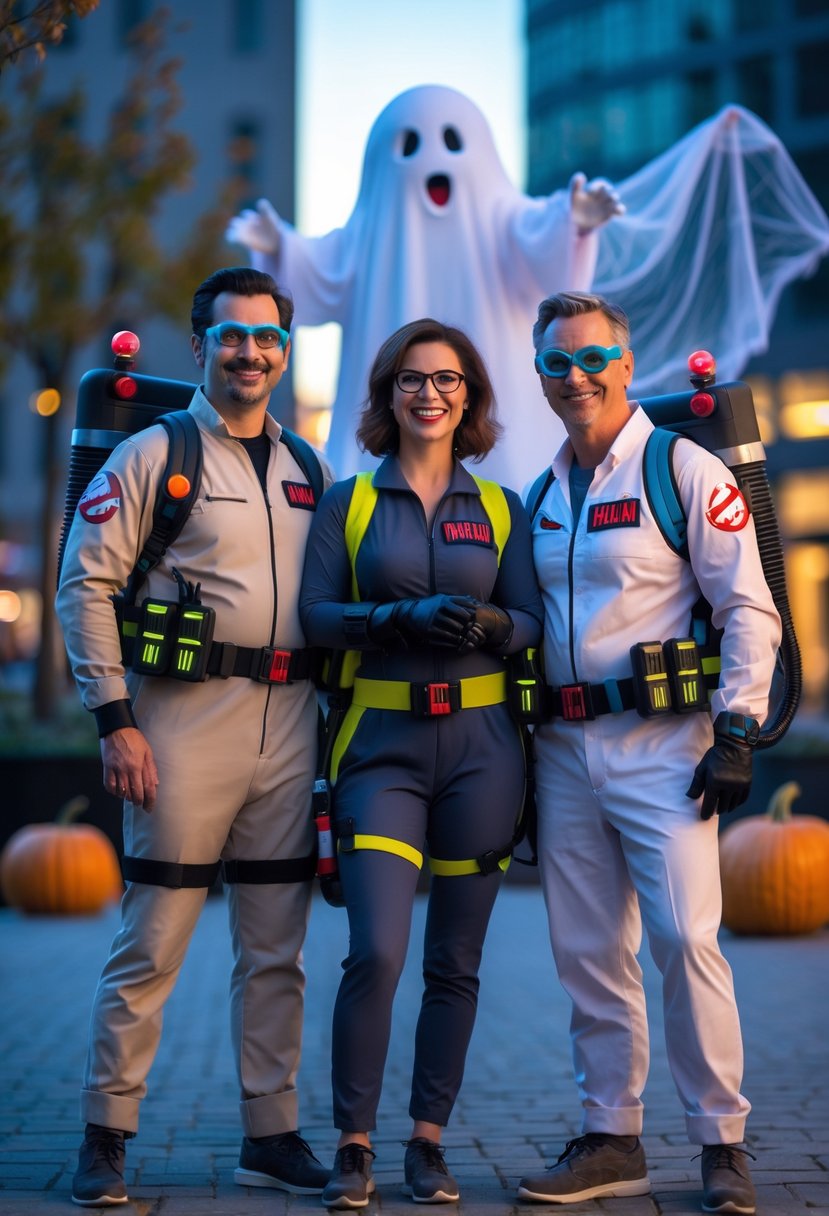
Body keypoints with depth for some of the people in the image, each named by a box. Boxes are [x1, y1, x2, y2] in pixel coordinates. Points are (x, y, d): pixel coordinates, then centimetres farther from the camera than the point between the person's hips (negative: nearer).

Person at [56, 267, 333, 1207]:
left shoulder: (307, 471, 16)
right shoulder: (152, 455, -1)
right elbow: (84, 584, -5)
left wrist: (329, 707, 13)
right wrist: (115, 717, -11)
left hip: (288, 723, 5)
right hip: (188, 716, -5)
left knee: (276, 949, 9)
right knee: (153, 941, -3)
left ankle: (271, 1134, 18)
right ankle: (105, 1135, 7)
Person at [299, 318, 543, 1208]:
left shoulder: (500, 508, 11)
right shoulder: (348, 501, 7)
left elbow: (532, 621, 5)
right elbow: (316, 613, -2)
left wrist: (485, 621, -16)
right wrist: (405, 617, -17)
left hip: (480, 744, 2)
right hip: (382, 743, -2)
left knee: (455, 961, 5)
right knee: (376, 952, -12)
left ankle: (428, 1142, 16)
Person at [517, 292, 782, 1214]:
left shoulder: (684, 471, -4)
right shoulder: (544, 496, 15)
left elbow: (749, 611, -7)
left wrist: (736, 735, -13)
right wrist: (530, 749, 15)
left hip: (658, 743, -6)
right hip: (564, 747, 6)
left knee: (685, 939, -10)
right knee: (587, 953, 8)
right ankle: (609, 1140, 18)